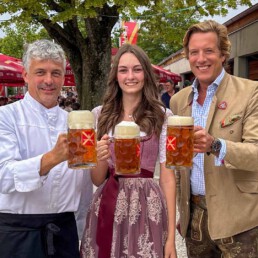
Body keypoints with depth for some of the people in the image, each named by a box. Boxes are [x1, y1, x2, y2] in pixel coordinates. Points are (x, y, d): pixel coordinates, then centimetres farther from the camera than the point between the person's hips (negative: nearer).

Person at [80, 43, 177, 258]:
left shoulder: (162, 116, -2)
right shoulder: (100, 115, 3)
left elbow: (168, 177, -4)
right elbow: (97, 180, 6)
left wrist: (171, 235, -8)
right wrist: (101, 158, -17)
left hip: (146, 207, -2)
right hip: (107, 207, 2)